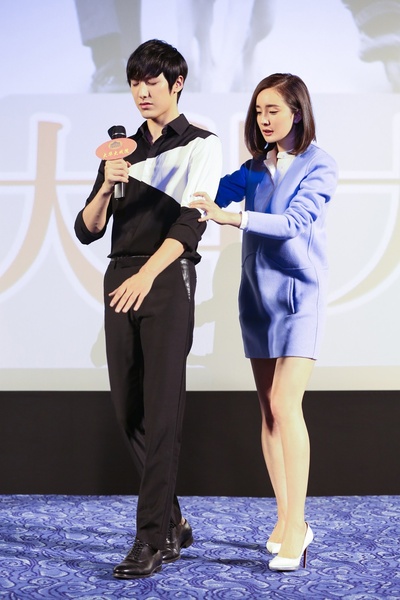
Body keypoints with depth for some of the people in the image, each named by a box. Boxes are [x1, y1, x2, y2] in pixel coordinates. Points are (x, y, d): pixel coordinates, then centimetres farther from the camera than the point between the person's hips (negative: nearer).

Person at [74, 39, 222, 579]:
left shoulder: (201, 145, 3)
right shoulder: (124, 149, 18)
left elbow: (191, 221, -11)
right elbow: (88, 231, 13)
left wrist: (147, 274, -26)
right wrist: (107, 187, -7)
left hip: (168, 279, -6)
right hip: (119, 280, 6)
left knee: (161, 411, -9)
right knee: (128, 410, 5)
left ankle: (152, 540, -7)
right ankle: (173, 523, 19)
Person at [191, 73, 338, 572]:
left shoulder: (319, 167, -5)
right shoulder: (256, 167, 12)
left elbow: (292, 221, -18)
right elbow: (214, 192, 3)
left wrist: (230, 218, -30)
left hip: (298, 292, -6)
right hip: (257, 293, 6)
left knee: (286, 405, -16)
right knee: (269, 409, 5)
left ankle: (295, 527, -14)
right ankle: (286, 520, 11)